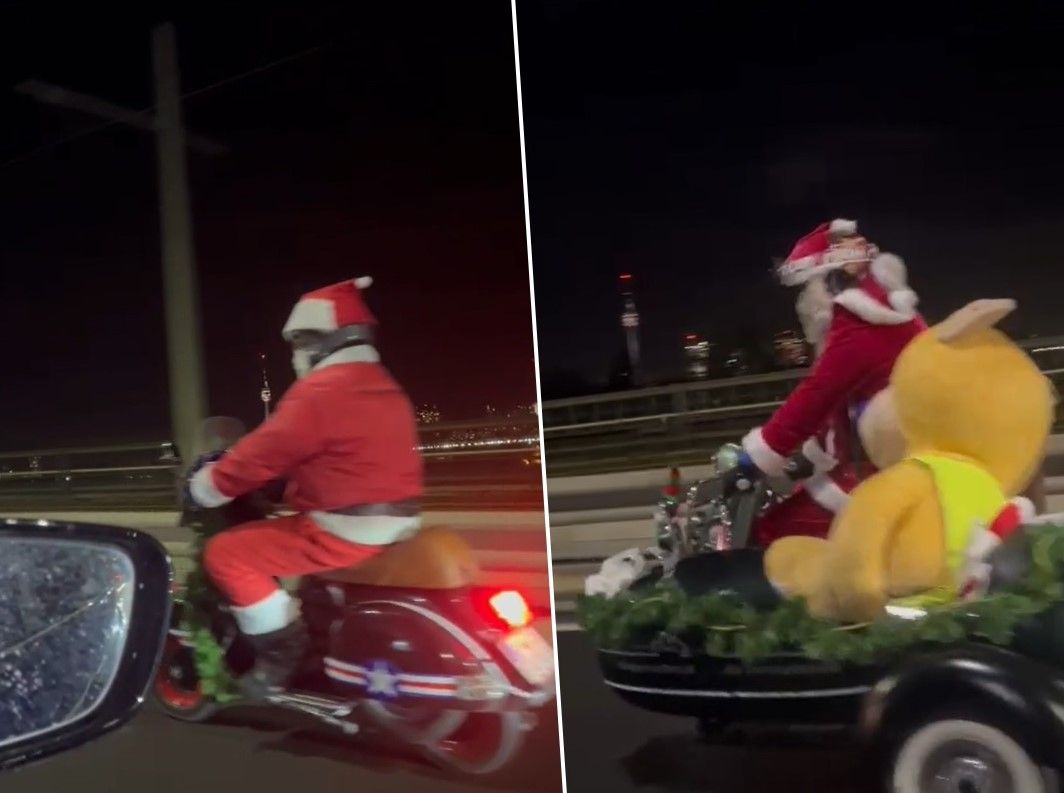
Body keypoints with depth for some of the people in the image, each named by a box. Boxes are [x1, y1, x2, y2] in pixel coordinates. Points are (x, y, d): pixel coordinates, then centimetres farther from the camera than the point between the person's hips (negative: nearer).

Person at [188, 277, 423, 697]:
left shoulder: (322, 390, -16)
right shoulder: (383, 387, 14)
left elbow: (263, 454, -12)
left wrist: (202, 488, 4)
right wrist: (284, 486, 29)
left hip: (347, 532, -10)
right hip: (395, 522, 10)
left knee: (227, 553, -3)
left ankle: (281, 653, 0)